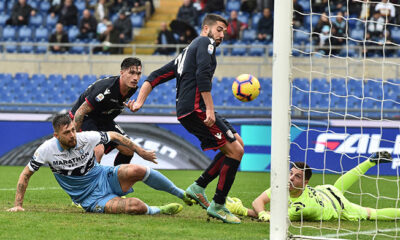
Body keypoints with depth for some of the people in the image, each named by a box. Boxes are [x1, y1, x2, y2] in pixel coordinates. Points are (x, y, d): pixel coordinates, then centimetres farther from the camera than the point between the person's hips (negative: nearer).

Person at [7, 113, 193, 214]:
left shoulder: (87, 138, -13)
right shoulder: (47, 150, -16)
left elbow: (114, 136, 5)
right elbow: (26, 175, -3)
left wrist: (140, 151, 11)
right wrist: (17, 205, -8)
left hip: (106, 178, 2)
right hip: (92, 200, -2)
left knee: (136, 171, -30)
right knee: (135, 206, -31)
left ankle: (181, 194, -7)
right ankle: (159, 211, 1)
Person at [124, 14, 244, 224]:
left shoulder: (187, 52, 28)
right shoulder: (205, 43, 1)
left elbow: (155, 77, 24)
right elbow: (202, 75, -18)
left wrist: (139, 102, 14)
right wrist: (210, 109, -21)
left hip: (186, 112, 10)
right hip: (195, 108, -10)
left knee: (238, 143, 13)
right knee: (235, 150, -10)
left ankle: (199, 186, 9)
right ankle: (217, 206, -7)